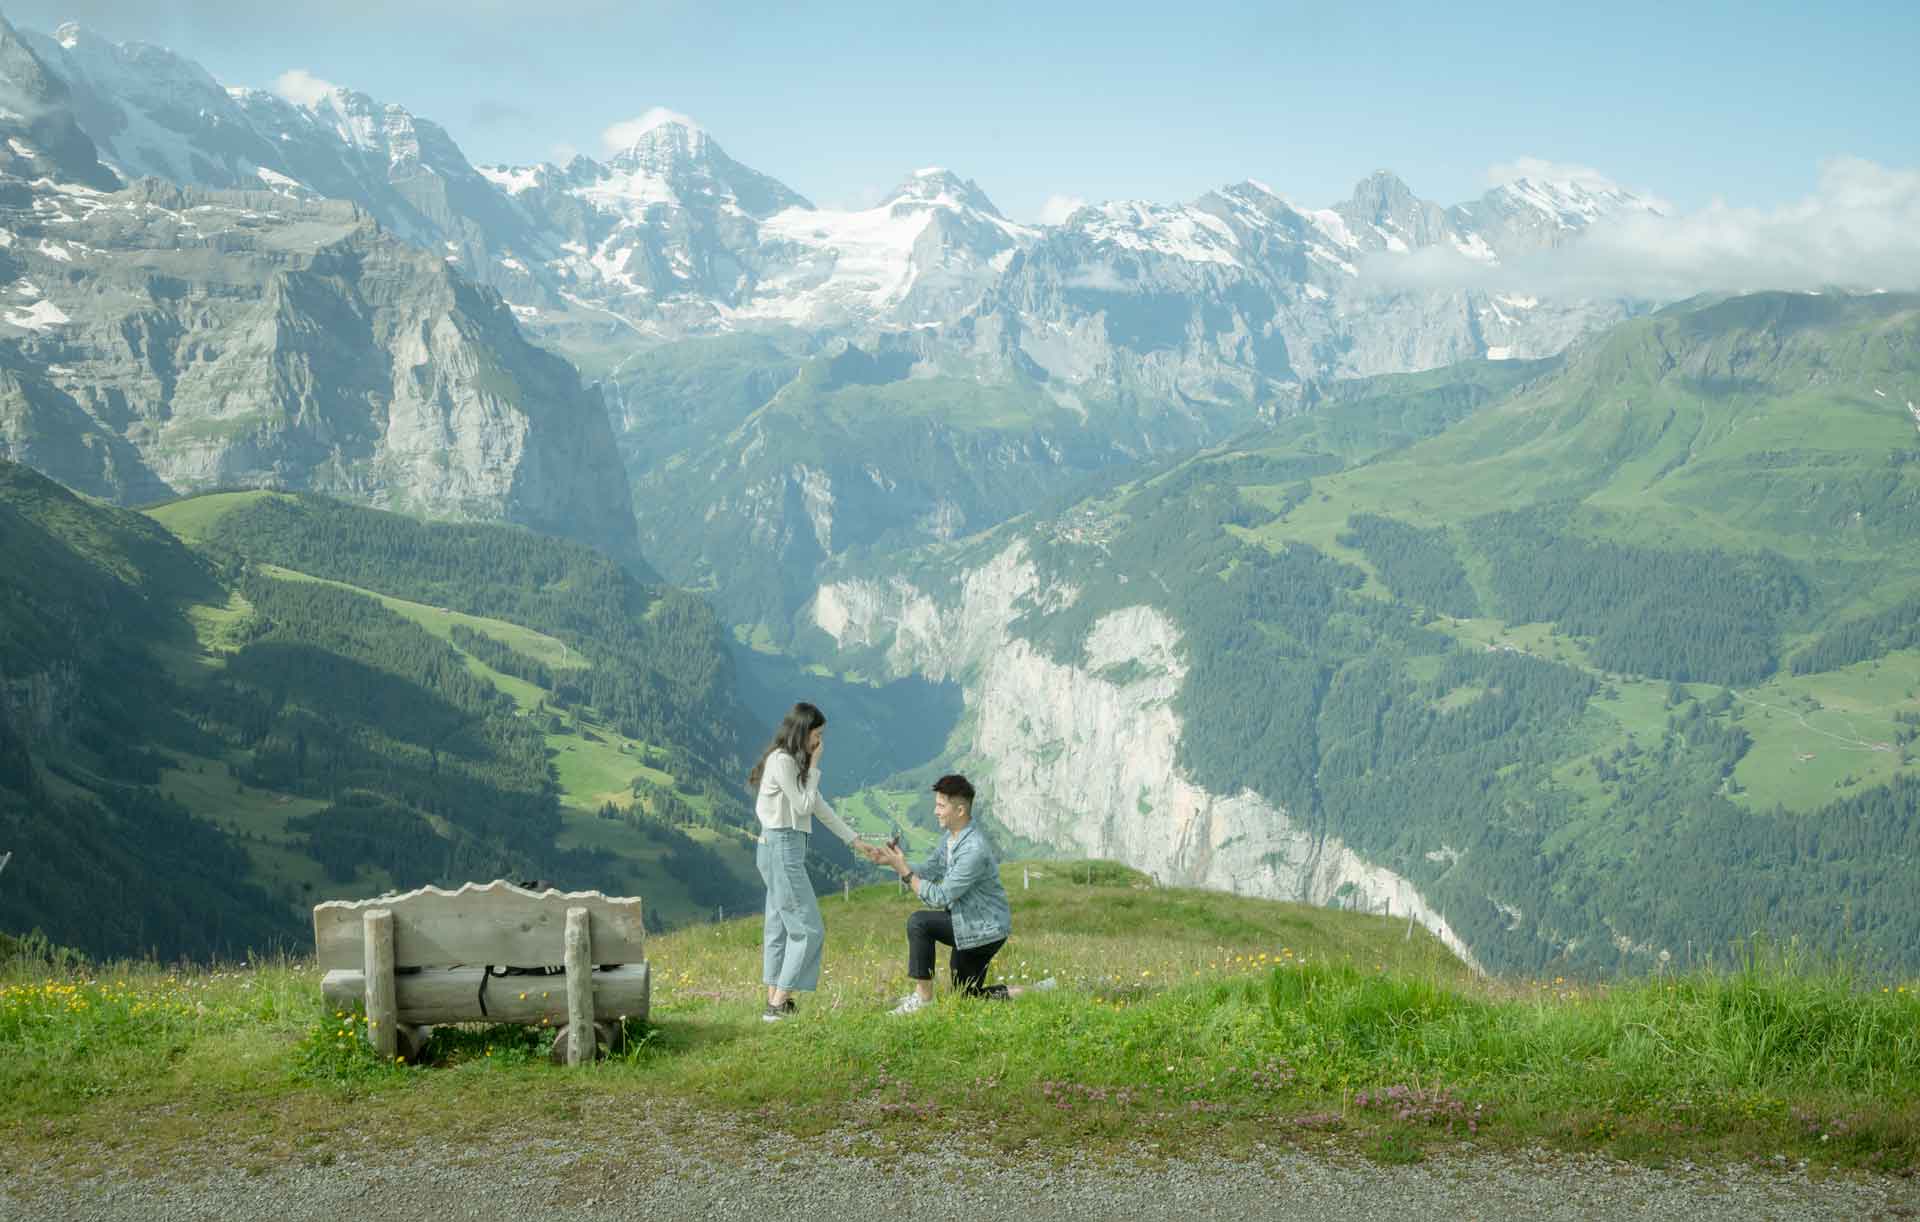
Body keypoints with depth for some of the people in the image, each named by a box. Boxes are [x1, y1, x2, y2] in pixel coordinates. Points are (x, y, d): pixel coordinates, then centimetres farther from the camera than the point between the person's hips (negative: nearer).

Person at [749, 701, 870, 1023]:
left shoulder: (793, 761, 16)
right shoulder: (782, 761, -14)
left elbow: (819, 806, 19)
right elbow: (803, 806, -11)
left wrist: (854, 840, 19)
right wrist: (814, 766, -7)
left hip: (782, 850, 10)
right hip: (782, 848, -10)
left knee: (779, 926, 11)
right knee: (807, 928, -9)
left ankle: (775, 1002, 15)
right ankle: (778, 1005, -9)